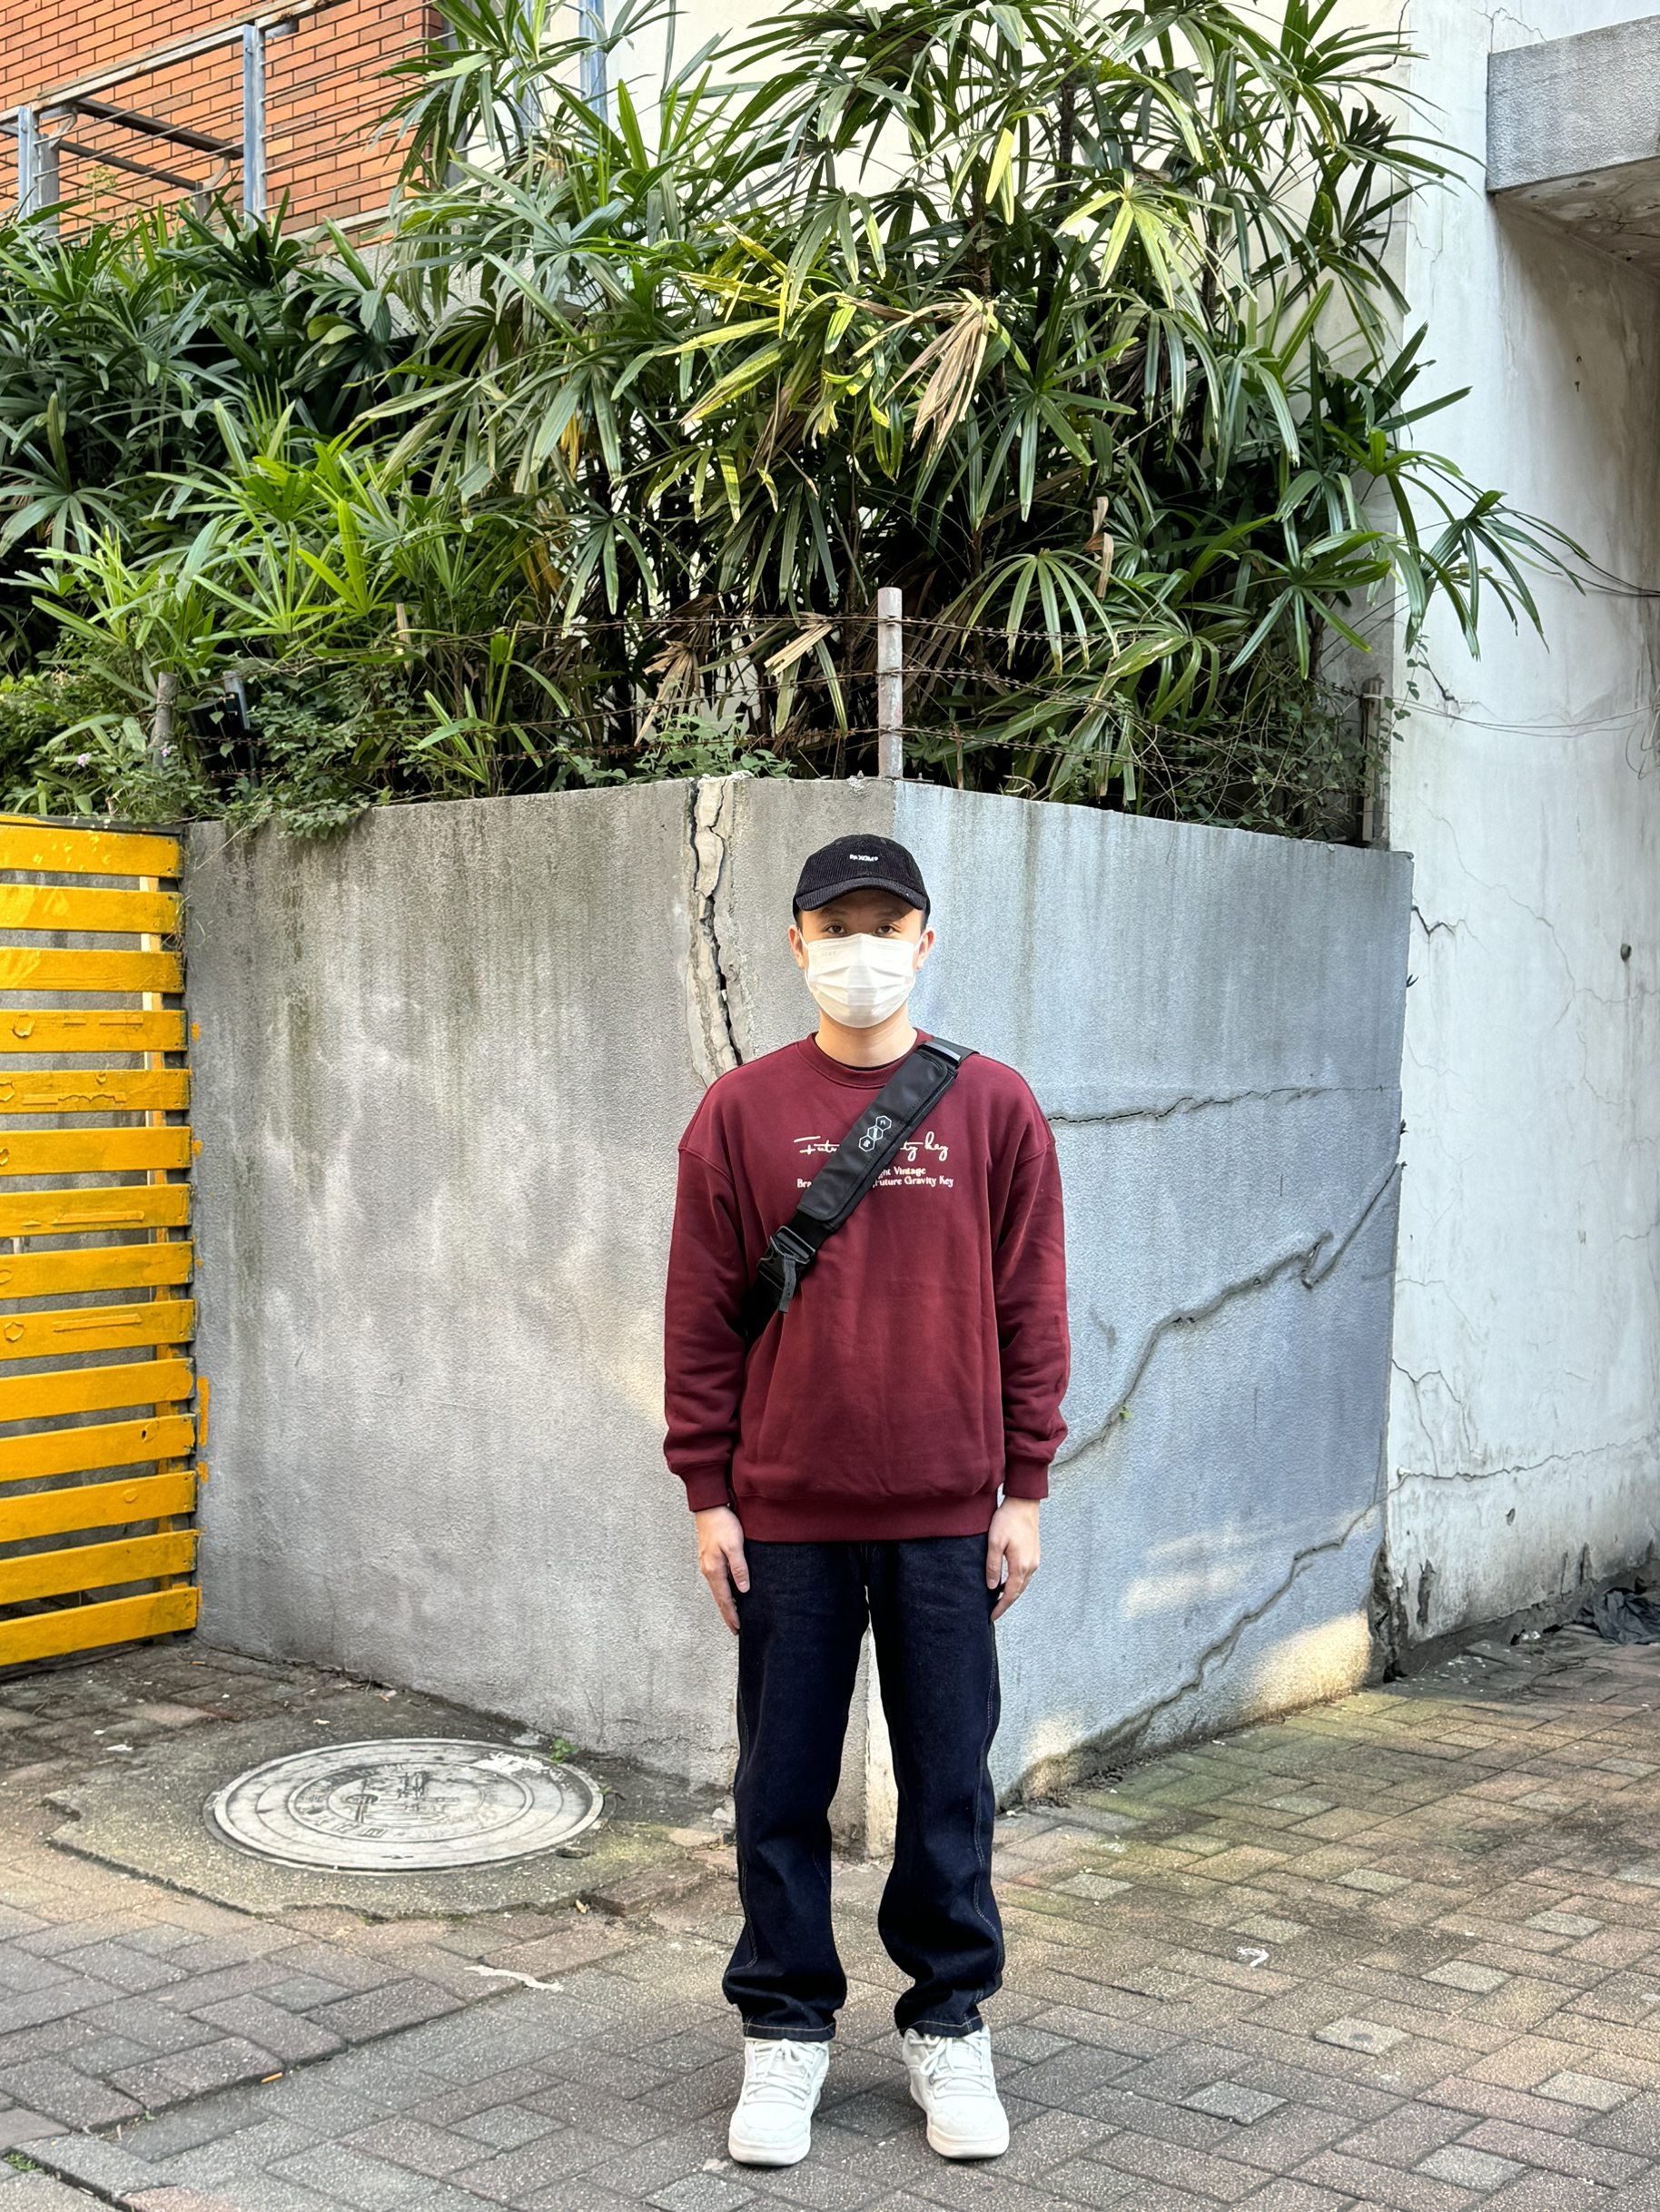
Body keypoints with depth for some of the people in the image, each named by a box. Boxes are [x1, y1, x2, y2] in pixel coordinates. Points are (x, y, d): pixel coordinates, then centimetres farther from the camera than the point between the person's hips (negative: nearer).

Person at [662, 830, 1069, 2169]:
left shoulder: (994, 1109, 1)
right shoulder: (741, 1114, 1)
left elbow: (1031, 1313, 3)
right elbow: (702, 1317, 2)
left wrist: (1025, 1490, 1)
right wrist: (708, 1494, 0)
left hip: (948, 1515, 0)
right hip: (785, 1516, 0)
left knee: (949, 1781, 9)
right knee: (783, 1786, 9)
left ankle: (950, 2028, 26)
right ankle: (786, 2032, 25)